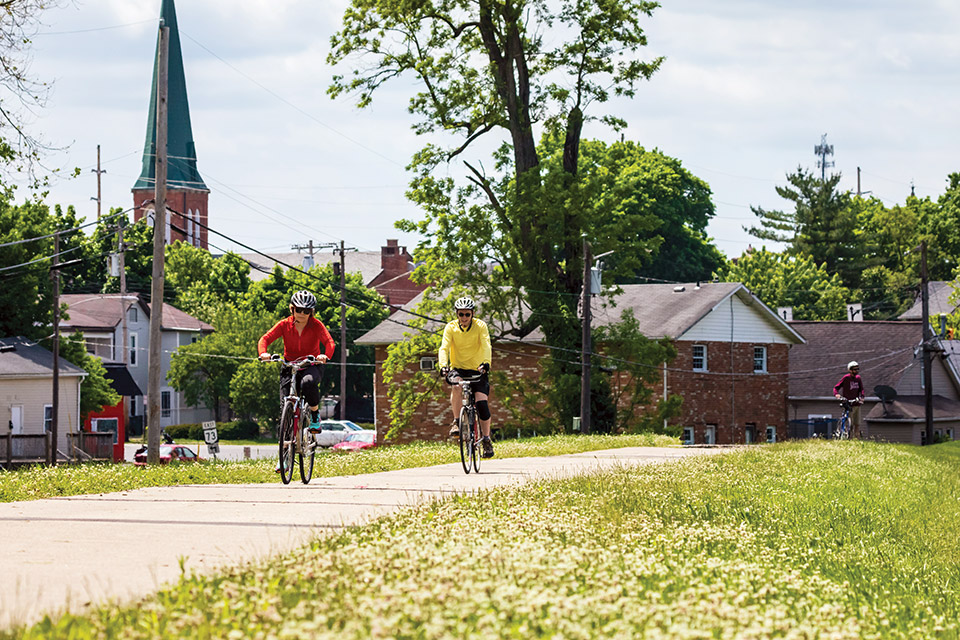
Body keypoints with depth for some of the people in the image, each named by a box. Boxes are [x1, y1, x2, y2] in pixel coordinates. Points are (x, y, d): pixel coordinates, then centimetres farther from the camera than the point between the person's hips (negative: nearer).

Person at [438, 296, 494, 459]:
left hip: (477, 370, 0)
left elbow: (486, 346, -21)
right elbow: (444, 348, -18)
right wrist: (443, 365, -38)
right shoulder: (450, 327, -7)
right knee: (456, 387, -34)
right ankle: (457, 422, -21)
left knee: (482, 403, -16)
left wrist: (486, 363, -41)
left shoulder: (480, 326, -9)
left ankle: (486, 440, 1)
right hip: (458, 369, 0)